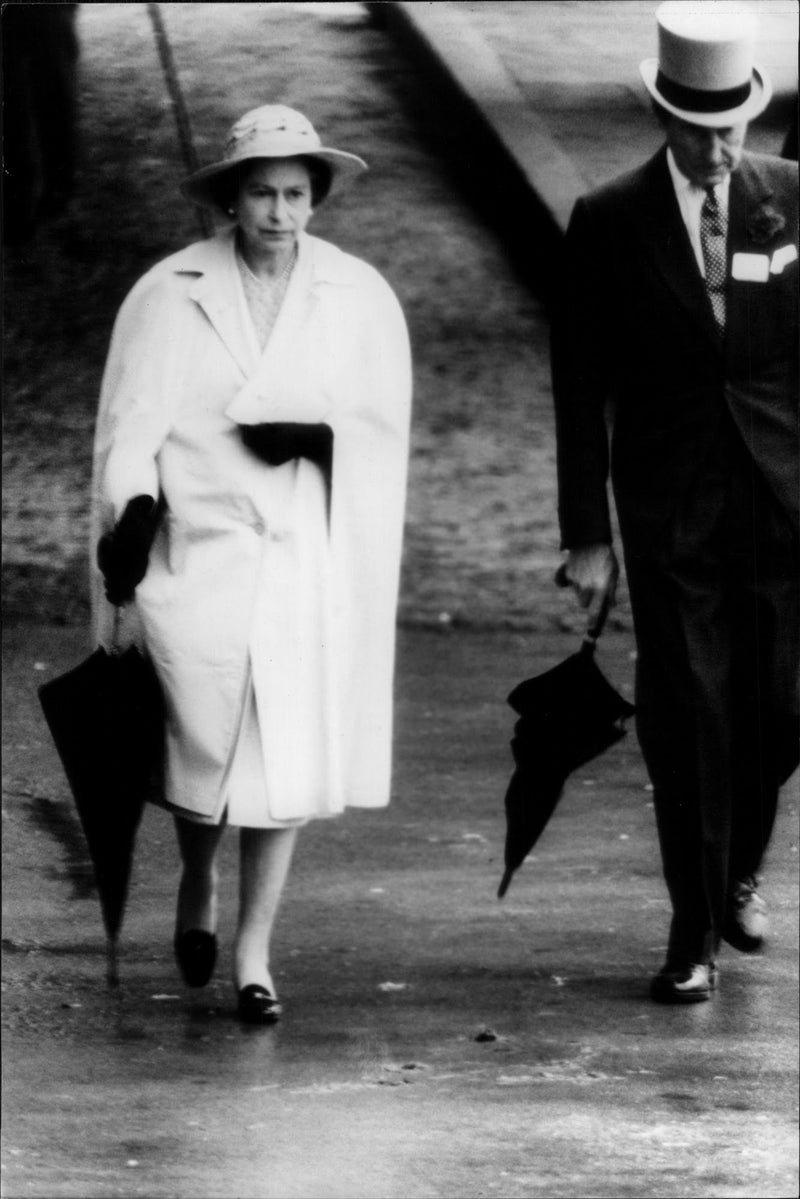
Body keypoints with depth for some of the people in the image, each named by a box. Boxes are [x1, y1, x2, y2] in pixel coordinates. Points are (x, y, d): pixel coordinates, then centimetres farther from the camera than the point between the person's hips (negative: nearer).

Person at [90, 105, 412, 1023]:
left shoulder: (360, 298, 4)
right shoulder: (169, 296, 0)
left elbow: (384, 431, 6)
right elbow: (132, 427, -1)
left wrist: (317, 438, -13)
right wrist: (131, 510, -17)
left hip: (309, 563, 1)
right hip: (196, 557, -1)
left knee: (287, 754, -1)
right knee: (203, 739, -1)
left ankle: (253, 952, 9)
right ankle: (197, 882, 32)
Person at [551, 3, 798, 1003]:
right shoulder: (609, 226, -2)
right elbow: (581, 393, 0)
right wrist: (585, 536, -3)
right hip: (672, 513, -2)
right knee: (687, 720, -3)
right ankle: (694, 935, 7)